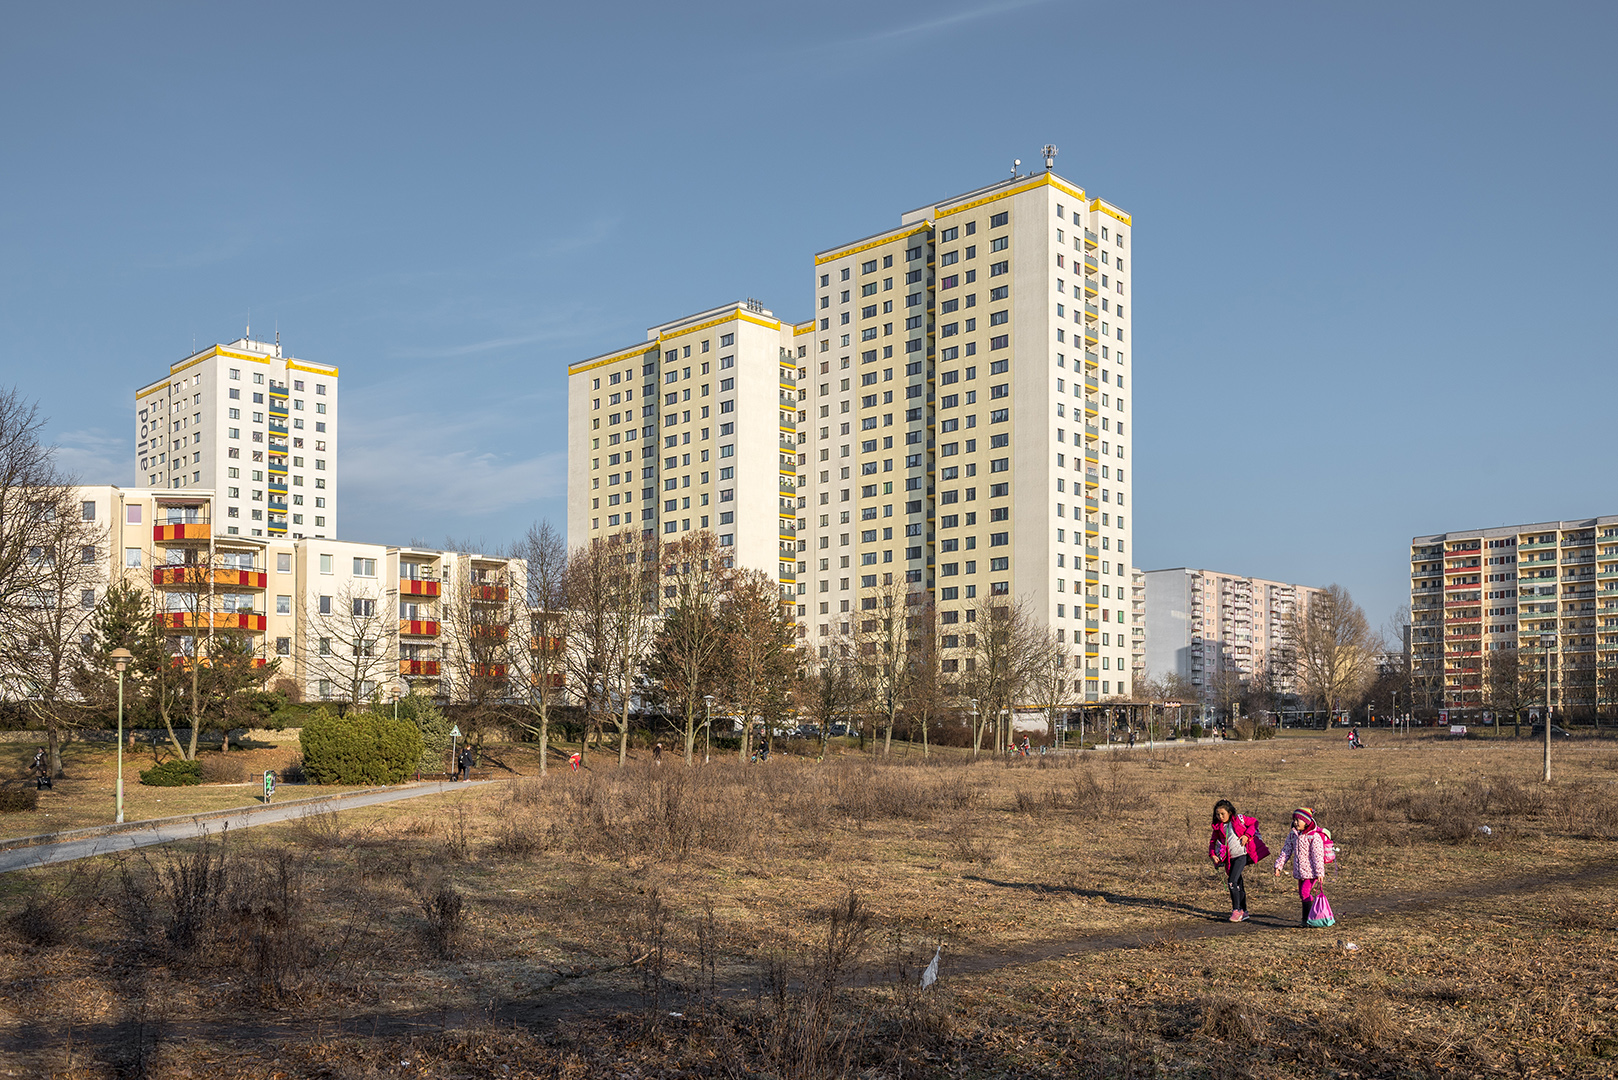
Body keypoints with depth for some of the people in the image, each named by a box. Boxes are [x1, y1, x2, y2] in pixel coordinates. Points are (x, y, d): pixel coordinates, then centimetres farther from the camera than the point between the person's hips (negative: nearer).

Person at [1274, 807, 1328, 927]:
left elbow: (1318, 856, -16)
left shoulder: (1314, 836, -14)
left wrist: (1319, 872, -19)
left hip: (1311, 871, -7)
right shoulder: (1293, 835, 6)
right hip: (1300, 871, 7)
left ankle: (1306, 919, -5)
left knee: (1305, 892, -12)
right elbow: (1286, 851, 11)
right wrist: (1278, 866, 6)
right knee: (1302, 893, 12)